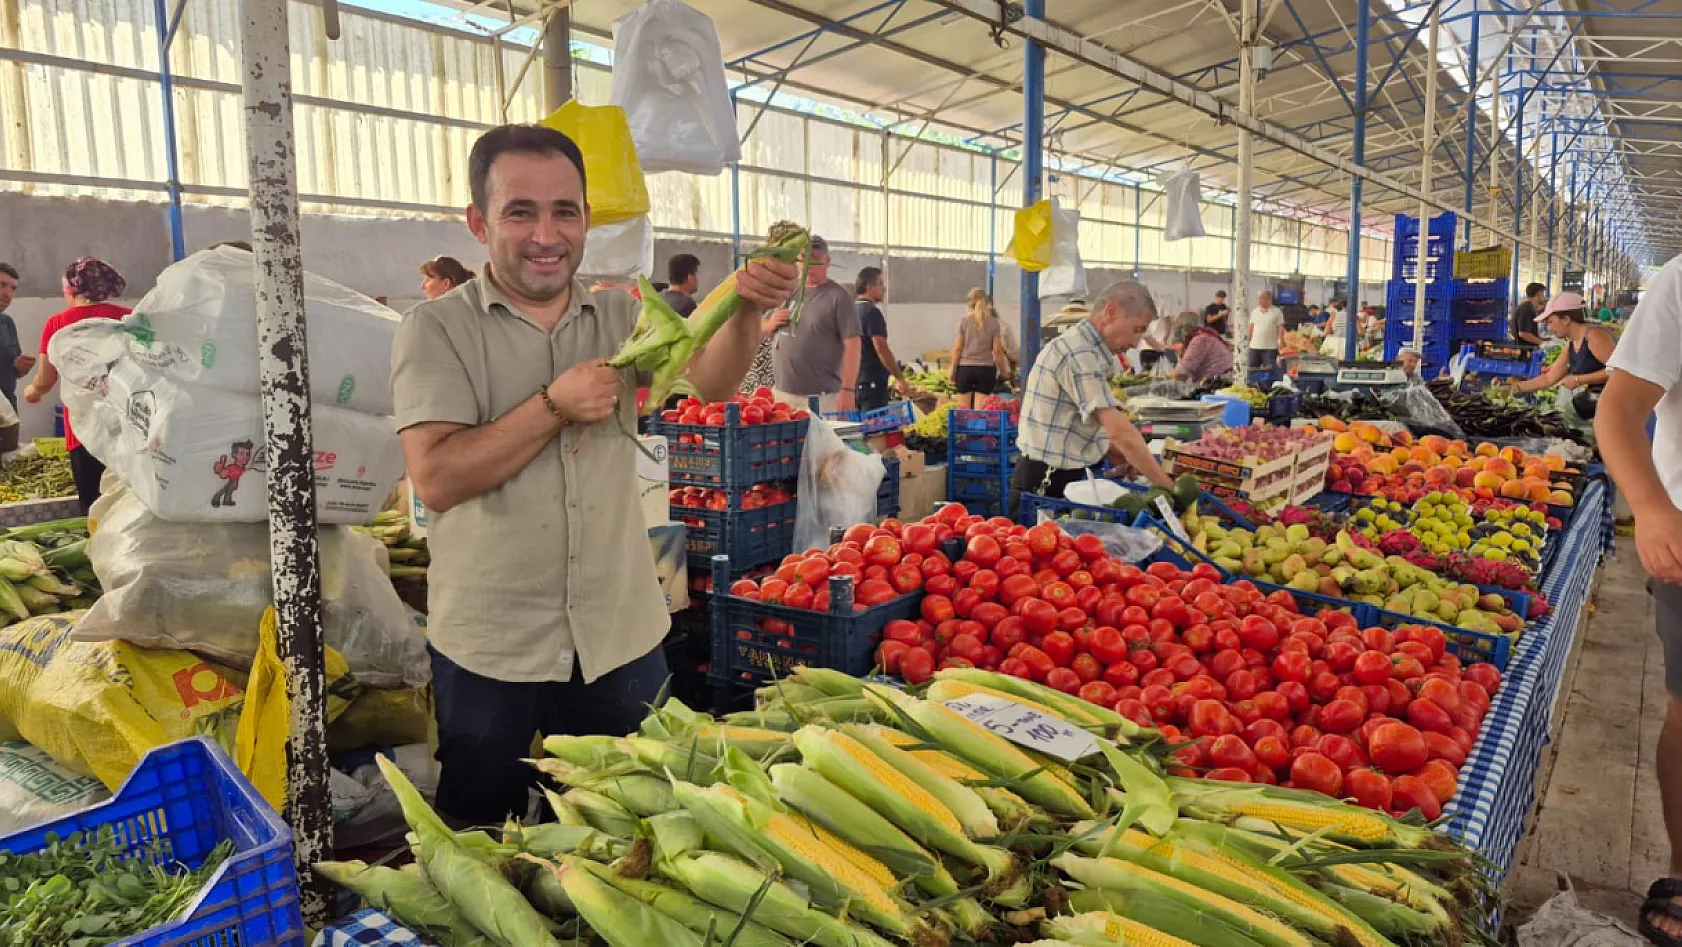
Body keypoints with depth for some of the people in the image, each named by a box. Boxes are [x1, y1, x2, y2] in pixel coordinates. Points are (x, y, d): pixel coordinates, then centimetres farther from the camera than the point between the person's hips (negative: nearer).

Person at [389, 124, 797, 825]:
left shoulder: (621, 318, 5)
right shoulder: (438, 331, -7)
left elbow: (707, 381, -13)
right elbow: (435, 478, -18)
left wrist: (746, 310, -31)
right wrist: (554, 405, -22)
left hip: (622, 636, 3)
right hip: (489, 647, -3)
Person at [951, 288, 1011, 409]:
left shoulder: (964, 321, -2)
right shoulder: (993, 323, 0)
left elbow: (957, 348, -3)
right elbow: (997, 350, -2)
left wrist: (953, 370, 5)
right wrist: (1004, 371, 8)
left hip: (965, 368, 0)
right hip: (986, 369, 0)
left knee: (963, 411, 8)